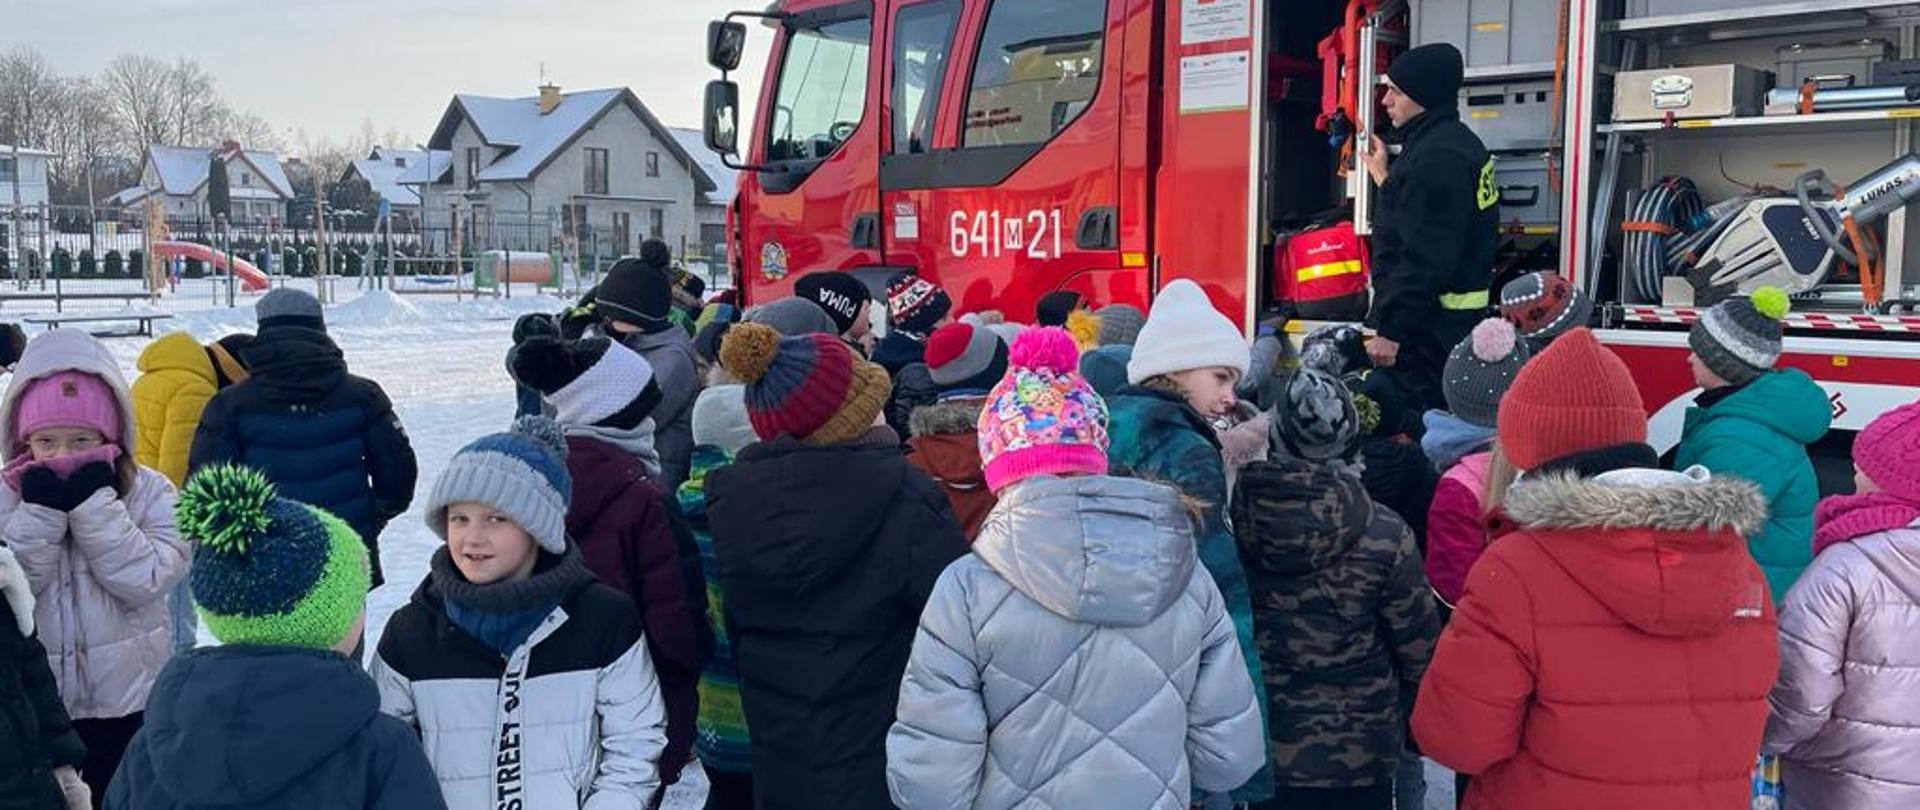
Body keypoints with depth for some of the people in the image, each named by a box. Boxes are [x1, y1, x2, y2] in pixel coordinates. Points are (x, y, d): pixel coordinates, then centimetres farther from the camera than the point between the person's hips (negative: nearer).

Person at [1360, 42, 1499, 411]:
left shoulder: (1437, 157, -17)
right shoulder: (1459, 143, 16)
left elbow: (1425, 258, -23)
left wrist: (1390, 332, -22)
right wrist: (1385, 178, 25)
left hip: (1428, 328, -11)